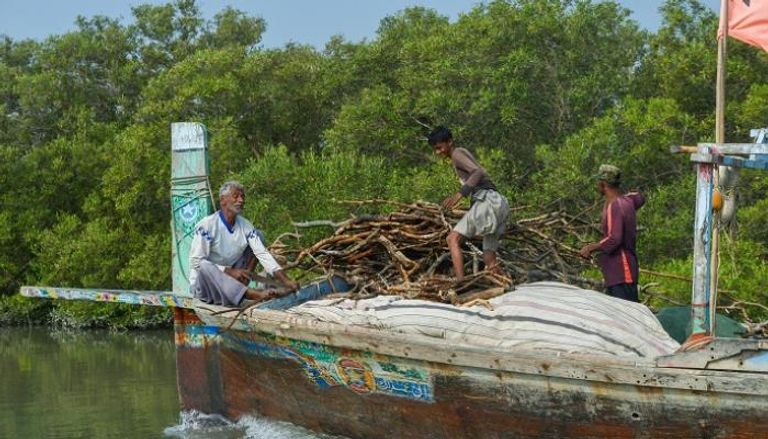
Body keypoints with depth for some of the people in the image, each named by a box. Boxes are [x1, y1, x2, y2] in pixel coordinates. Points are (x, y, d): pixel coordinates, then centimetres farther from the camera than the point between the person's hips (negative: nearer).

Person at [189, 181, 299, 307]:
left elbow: (263, 254, -9)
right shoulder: (206, 225, -17)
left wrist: (285, 281, -24)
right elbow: (196, 262, -21)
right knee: (205, 266, -40)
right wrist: (230, 271, -27)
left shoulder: (245, 226, -1)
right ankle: (253, 294, -48)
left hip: (231, 281, 6)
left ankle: (241, 289, -14)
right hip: (204, 283, -6)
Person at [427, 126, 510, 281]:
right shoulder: (464, 154, 27)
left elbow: (479, 172, -17)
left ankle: (460, 283, -33)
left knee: (453, 238, -18)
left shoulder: (457, 154, -1)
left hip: (487, 201, -10)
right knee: (489, 261, 8)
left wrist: (459, 194, -29)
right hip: (499, 203, 10)